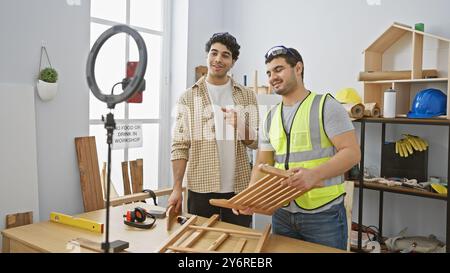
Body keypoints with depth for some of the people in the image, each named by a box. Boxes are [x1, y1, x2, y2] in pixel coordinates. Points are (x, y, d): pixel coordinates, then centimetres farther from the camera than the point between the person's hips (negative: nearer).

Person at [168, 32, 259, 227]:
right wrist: (176, 188, -11)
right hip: (201, 188, -1)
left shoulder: (247, 96, 6)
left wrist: (240, 125, -16)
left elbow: (256, 143, 5)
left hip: (239, 188, 2)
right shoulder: (189, 97, 1)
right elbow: (180, 146, -3)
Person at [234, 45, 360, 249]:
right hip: (282, 213, 5)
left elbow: (352, 153, -14)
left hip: (324, 213, -5)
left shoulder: (326, 106, -8)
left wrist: (314, 174, -30)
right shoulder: (270, 118, 9)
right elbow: (263, 164, 9)